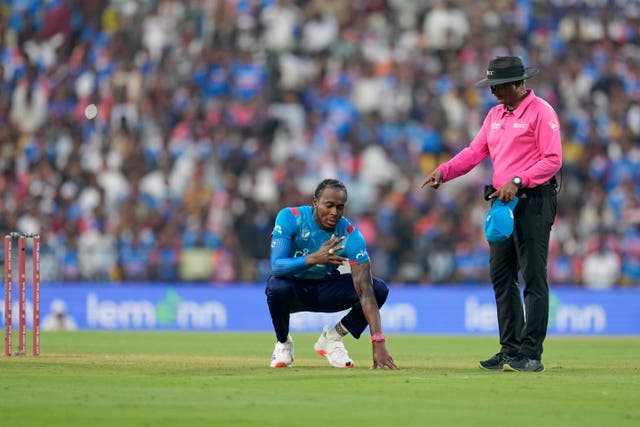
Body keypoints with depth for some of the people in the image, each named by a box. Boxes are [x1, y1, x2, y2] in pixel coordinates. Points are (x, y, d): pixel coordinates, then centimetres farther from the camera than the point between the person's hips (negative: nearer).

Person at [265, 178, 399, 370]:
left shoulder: (350, 235, -20)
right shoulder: (290, 218, -23)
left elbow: (365, 291, -27)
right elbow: (276, 266, -35)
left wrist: (378, 342, -37)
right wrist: (314, 258, -53)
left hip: (324, 290, 2)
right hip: (293, 286, -2)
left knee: (379, 289, -19)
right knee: (279, 287, -39)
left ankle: (331, 338, 1)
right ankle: (283, 343, -8)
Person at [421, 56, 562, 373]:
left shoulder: (541, 112, -8)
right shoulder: (495, 114, 17)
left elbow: (553, 160, -13)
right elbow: (475, 152, 14)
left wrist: (517, 181, -21)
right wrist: (444, 171, -1)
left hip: (534, 200, -9)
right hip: (502, 202, 9)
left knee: (533, 277, -9)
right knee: (501, 277, 8)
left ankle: (531, 354, -9)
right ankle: (510, 351, 13)